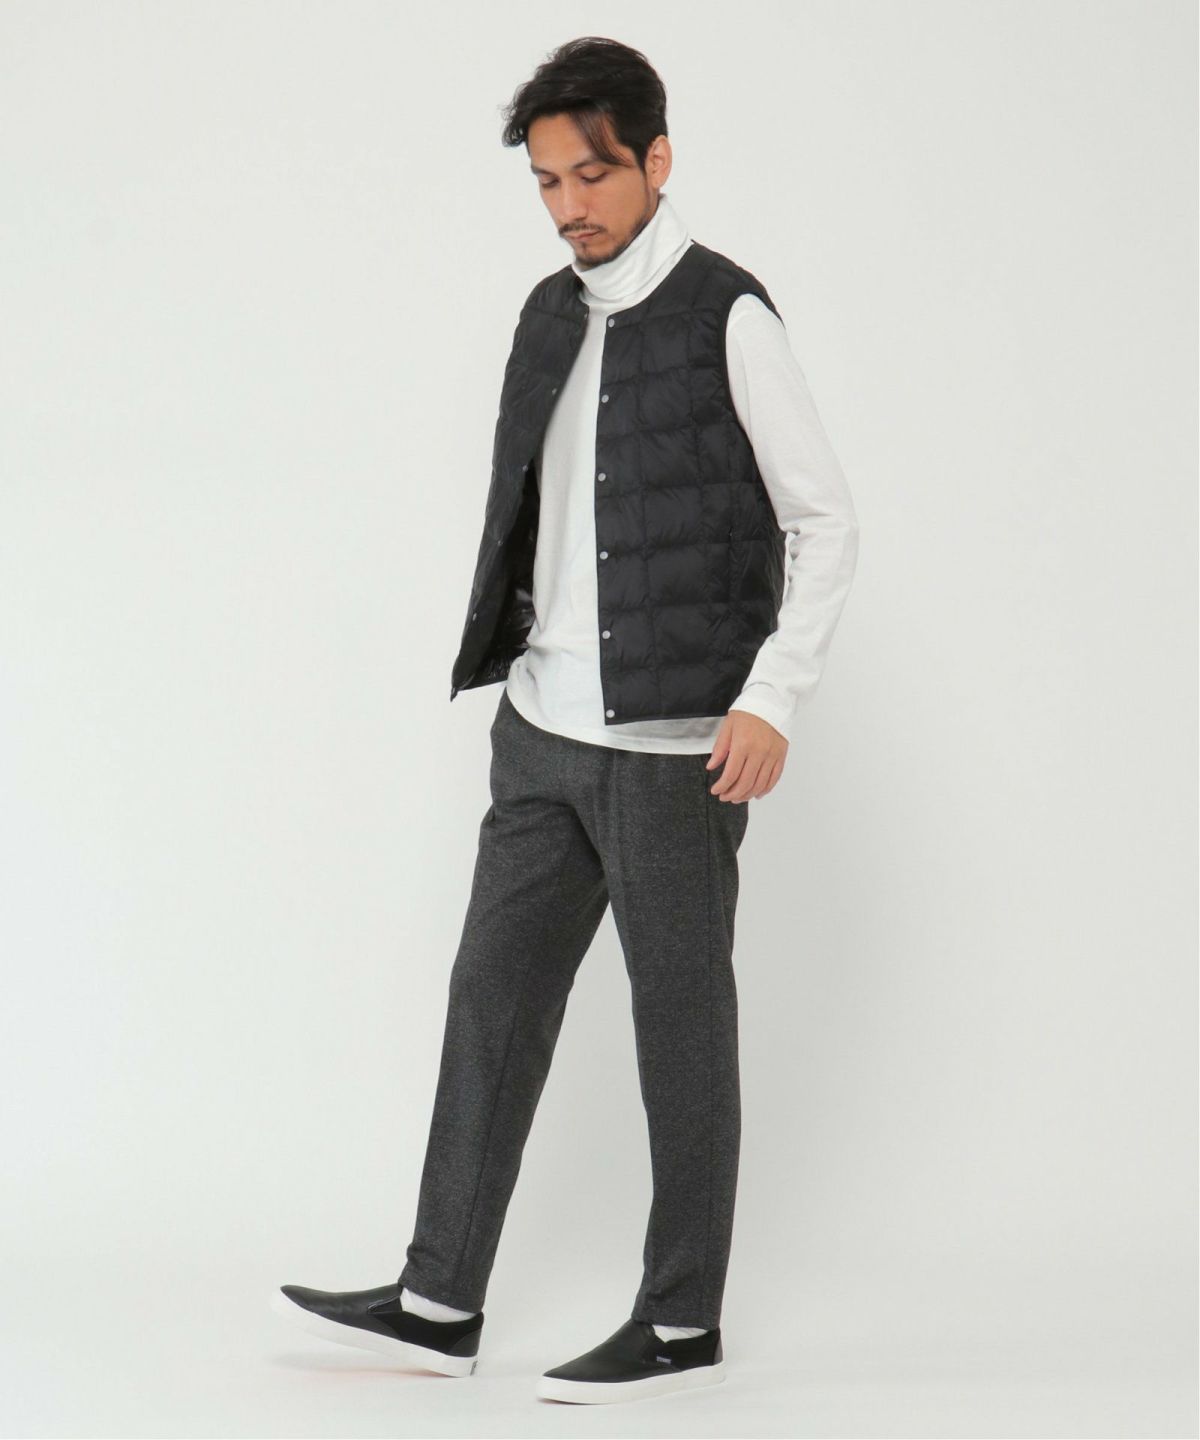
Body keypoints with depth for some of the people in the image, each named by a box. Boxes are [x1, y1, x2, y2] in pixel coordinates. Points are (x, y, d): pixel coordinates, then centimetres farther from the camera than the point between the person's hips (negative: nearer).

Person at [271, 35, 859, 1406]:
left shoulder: (728, 316, -10)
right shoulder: (551, 315, 11)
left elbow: (826, 521, -10)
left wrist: (771, 700, -17)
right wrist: (513, 668, 17)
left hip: (676, 745, -7)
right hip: (548, 728, 7)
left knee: (680, 1024, 3)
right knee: (494, 996, 7)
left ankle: (680, 1321, 14)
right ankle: (439, 1303, 14)